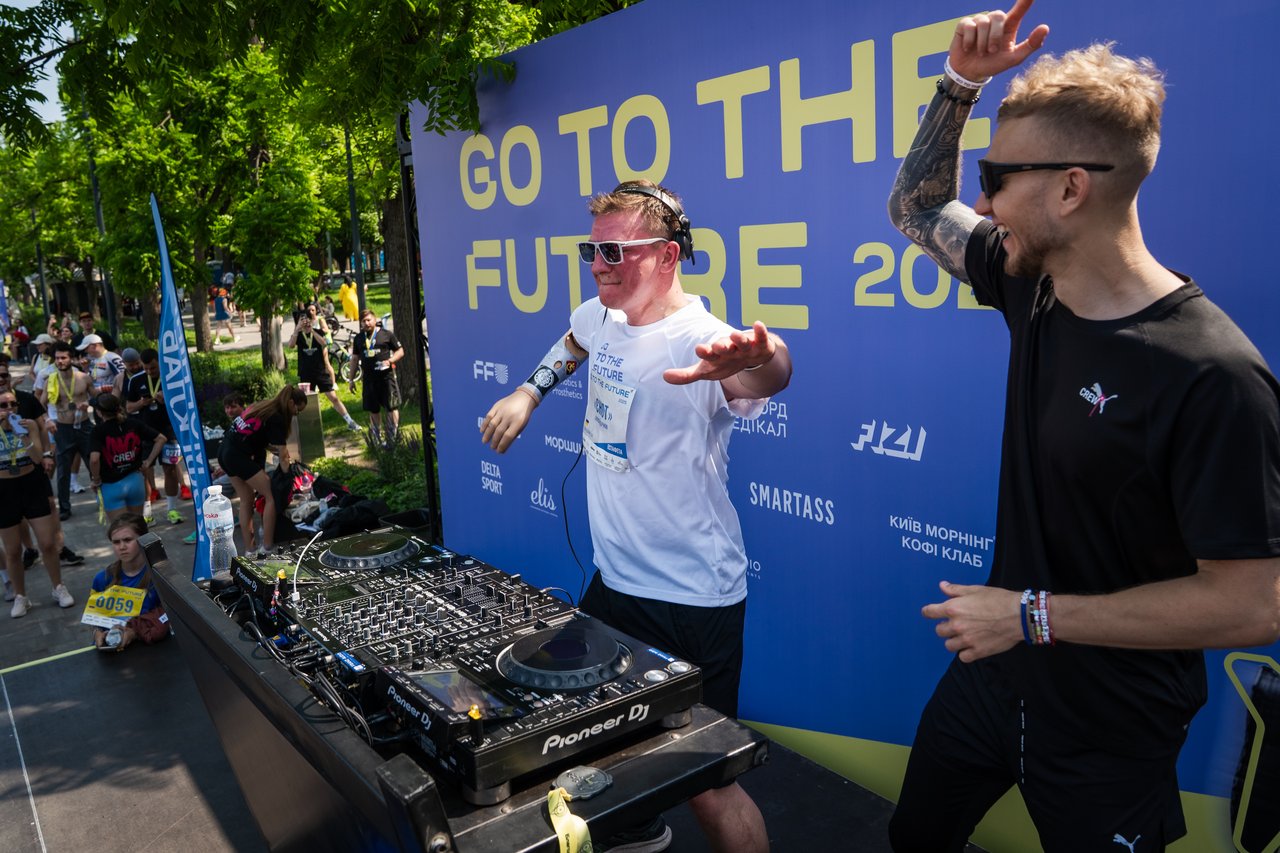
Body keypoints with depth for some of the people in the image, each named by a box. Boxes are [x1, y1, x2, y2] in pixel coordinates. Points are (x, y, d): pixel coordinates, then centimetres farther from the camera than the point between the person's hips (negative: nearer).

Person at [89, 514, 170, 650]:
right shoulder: (102, 579, 6)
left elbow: (166, 616, -6)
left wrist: (135, 633, -21)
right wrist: (98, 633, -10)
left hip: (151, 644, -2)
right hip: (111, 649, 2)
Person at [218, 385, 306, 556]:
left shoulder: (263, 406, 12)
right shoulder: (275, 418, -14)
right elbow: (283, 456, -14)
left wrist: (275, 448, 5)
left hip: (225, 452, 10)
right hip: (239, 457, -10)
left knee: (246, 501, 14)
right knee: (272, 495, -3)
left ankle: (249, 550, 16)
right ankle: (267, 547, -3)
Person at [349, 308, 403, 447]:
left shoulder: (387, 334, 1)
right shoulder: (358, 338, 12)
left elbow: (400, 351, 2)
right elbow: (355, 359, 18)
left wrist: (390, 361, -16)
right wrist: (352, 379, 15)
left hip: (386, 375, -4)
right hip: (368, 378, 4)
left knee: (392, 407, -6)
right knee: (373, 410, 9)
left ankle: (393, 438, 2)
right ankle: (377, 441, 20)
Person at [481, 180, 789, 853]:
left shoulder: (699, 341, -24)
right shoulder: (601, 315, 0)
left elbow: (765, 371, -48)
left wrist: (752, 361, -70)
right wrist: (527, 393, 15)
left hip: (691, 603, -8)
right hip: (613, 579, 8)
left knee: (707, 786, -1)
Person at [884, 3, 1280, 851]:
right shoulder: (1033, 286, -7)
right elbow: (915, 206, 10)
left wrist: (1032, 613, -21)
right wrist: (959, 85, -5)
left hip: (1110, 733, -6)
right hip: (992, 675, 7)